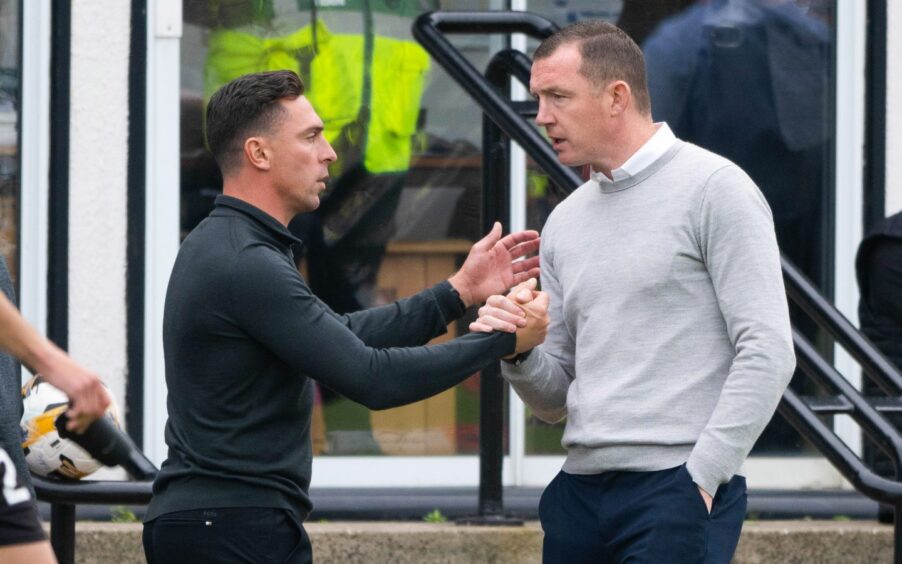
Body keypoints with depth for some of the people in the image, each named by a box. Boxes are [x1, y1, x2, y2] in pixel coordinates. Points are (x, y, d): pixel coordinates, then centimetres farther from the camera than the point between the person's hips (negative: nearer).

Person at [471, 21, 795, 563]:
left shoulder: (713, 188, -3)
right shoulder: (566, 221, 16)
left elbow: (768, 351, -10)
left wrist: (702, 476, -14)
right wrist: (520, 353, -3)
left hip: (678, 490, -6)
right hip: (580, 492, 6)